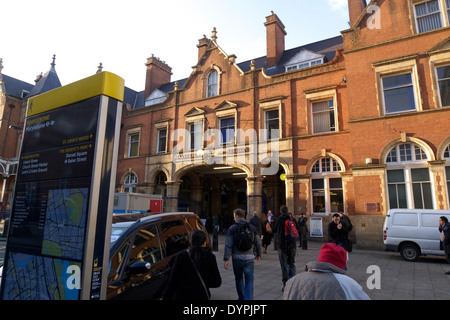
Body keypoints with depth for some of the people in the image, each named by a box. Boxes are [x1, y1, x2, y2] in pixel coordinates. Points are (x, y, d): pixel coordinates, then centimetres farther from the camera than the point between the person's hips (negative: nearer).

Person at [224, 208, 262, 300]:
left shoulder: (232, 228, -4)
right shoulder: (252, 227, 4)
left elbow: (228, 245, -9)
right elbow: (258, 243, 10)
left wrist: (226, 259, -6)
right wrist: (258, 254, 24)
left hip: (237, 257, 0)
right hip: (249, 257, 1)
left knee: (239, 278, 19)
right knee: (249, 280, 4)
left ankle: (241, 297, 33)